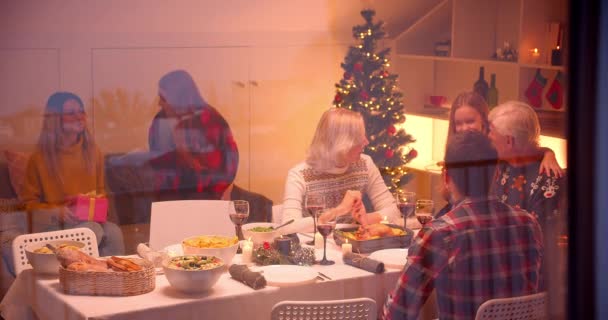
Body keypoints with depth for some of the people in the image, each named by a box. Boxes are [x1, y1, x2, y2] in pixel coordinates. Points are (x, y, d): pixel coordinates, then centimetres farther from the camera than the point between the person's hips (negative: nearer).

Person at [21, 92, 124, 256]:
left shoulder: (93, 153, 10)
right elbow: (30, 203, 1)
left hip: (90, 219, 4)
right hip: (53, 225, -4)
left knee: (113, 232, -29)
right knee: (93, 230, -34)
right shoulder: (39, 158, -4)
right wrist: (58, 213, -16)